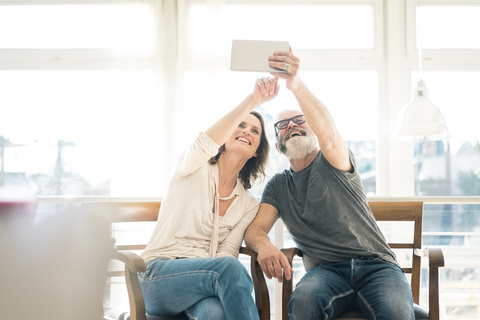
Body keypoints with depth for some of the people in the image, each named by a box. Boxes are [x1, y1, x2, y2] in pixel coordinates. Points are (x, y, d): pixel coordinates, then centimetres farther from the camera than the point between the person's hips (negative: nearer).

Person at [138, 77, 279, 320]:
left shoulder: (249, 206, 15)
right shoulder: (195, 170, 4)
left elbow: (228, 252, 2)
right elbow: (205, 143, -20)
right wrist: (252, 100, -31)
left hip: (204, 278, 3)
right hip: (157, 278, -2)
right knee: (228, 267, -35)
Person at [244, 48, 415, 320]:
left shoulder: (333, 163, 8)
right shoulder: (278, 186, 20)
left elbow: (329, 136, -17)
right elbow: (255, 229, 6)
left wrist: (297, 85, -36)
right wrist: (264, 245, -22)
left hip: (376, 265, -2)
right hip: (326, 270, 2)